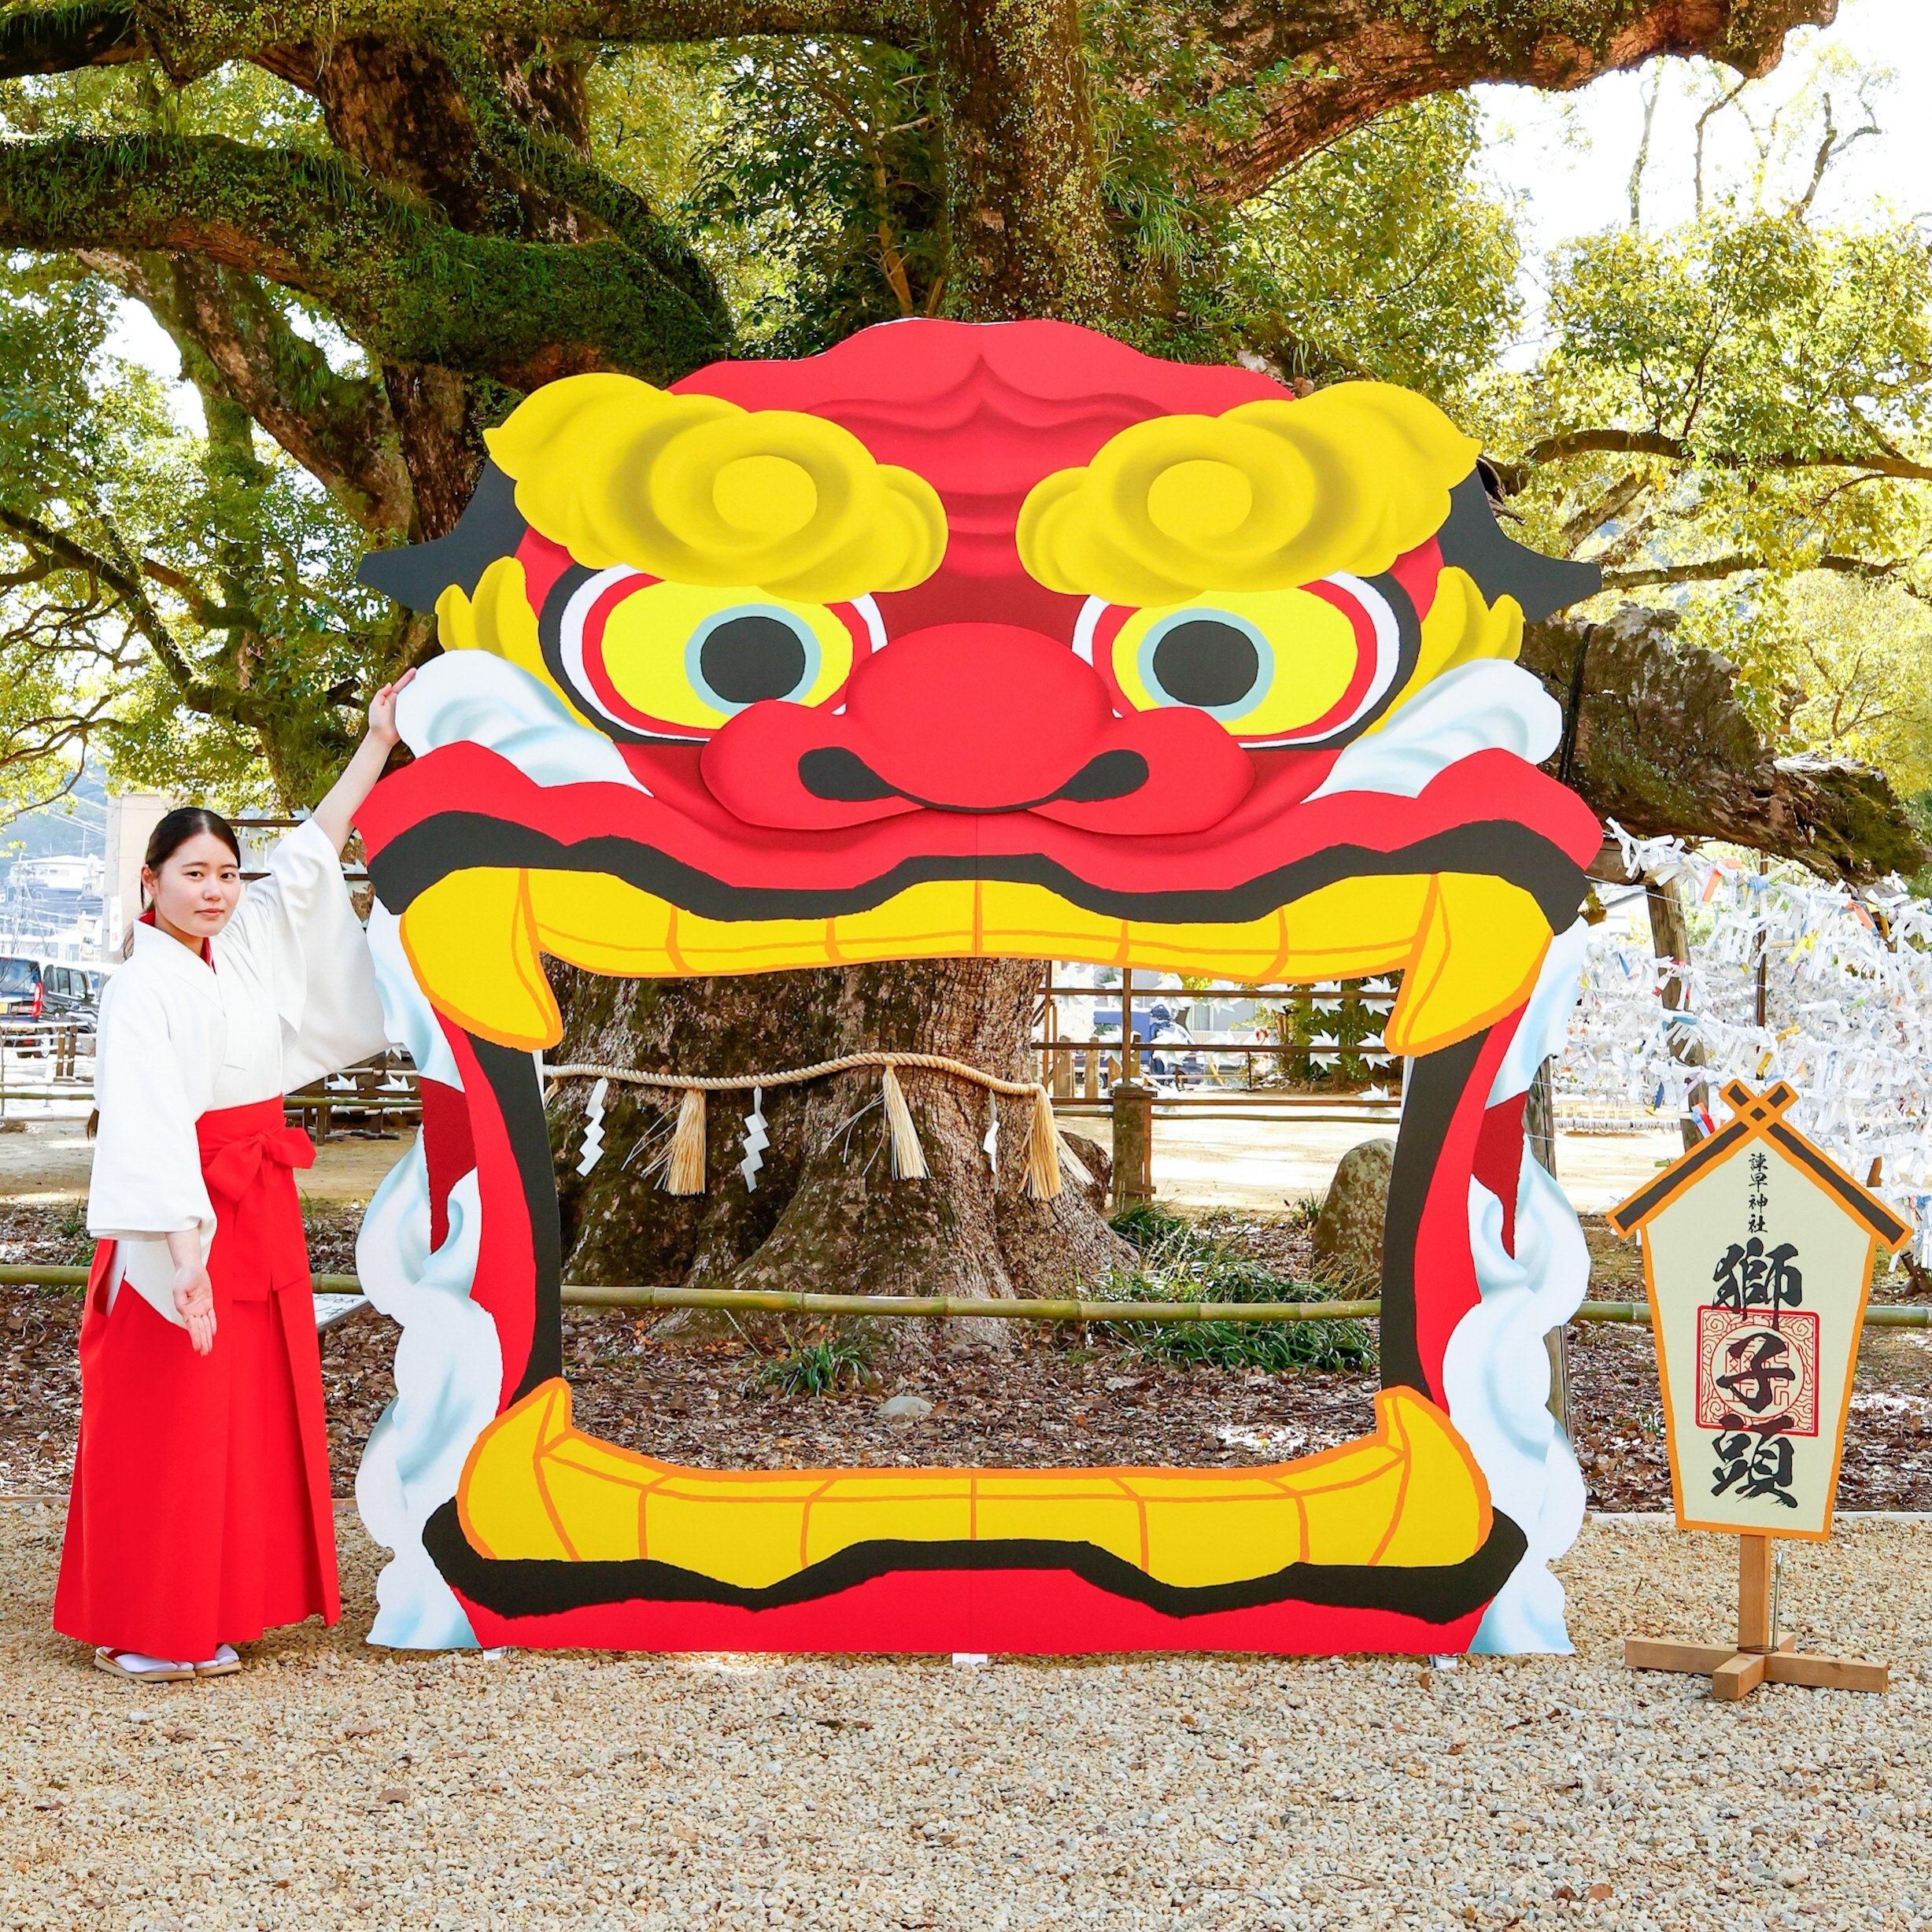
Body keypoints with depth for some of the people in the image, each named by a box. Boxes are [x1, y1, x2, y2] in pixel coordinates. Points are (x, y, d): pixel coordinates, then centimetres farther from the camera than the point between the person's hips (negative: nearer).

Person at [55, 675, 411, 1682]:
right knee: (161, 1431, -1)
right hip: (178, 1225, -8)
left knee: (249, 1421, 9)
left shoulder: (244, 949, 8)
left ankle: (204, 1618, 18)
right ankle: (137, 1632, 8)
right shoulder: (141, 989, -13)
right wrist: (186, 1252, -31)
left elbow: (313, 853, 18)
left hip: (257, 1213, 8)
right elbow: (150, 1126, -22)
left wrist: (379, 739, 19)